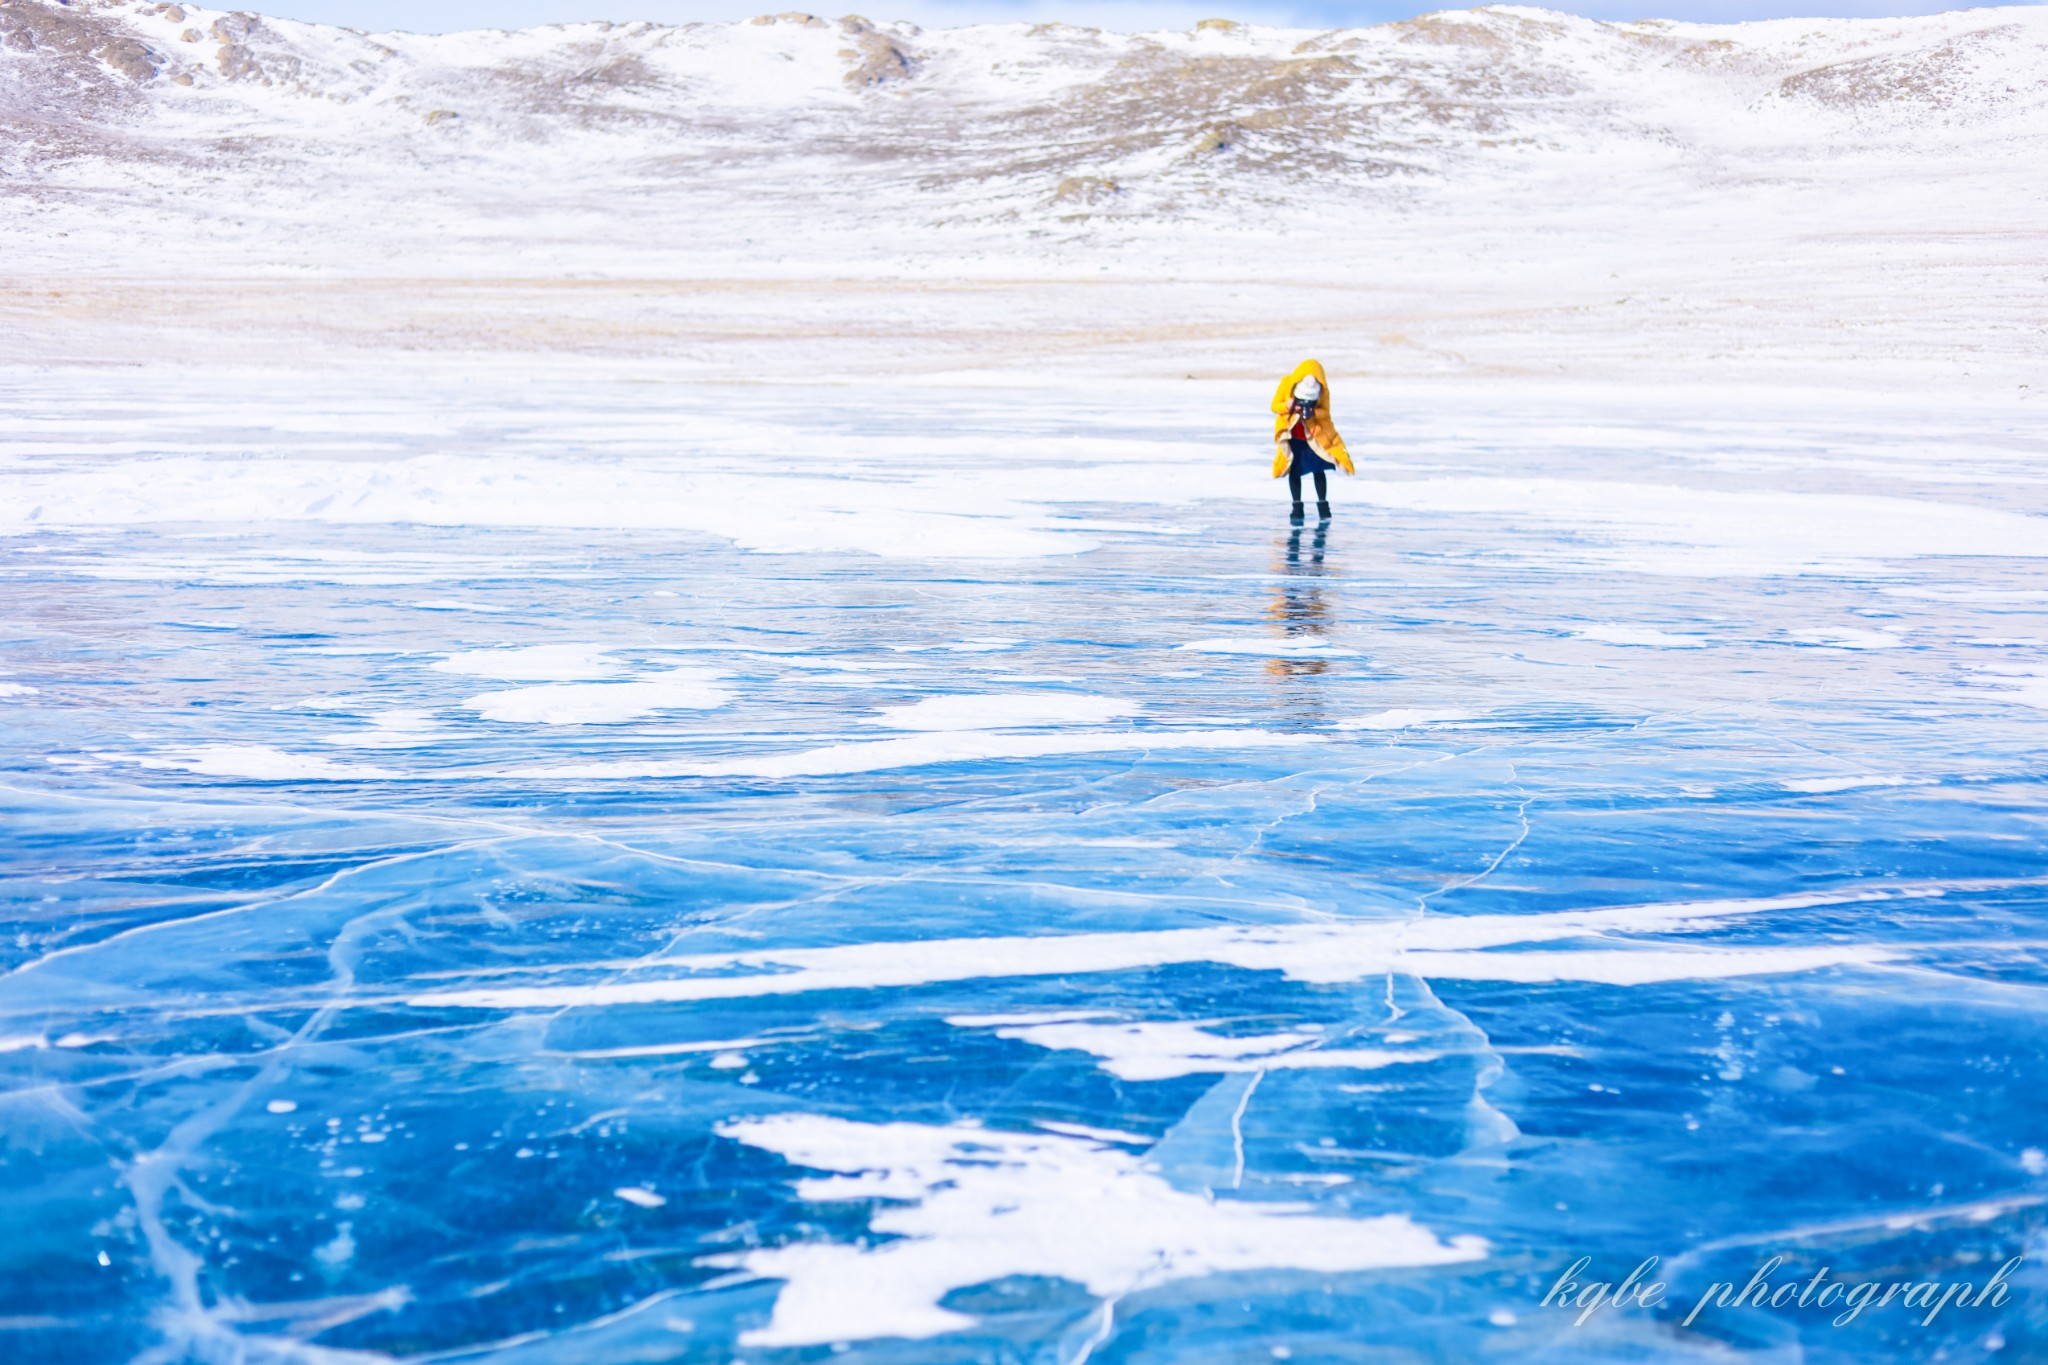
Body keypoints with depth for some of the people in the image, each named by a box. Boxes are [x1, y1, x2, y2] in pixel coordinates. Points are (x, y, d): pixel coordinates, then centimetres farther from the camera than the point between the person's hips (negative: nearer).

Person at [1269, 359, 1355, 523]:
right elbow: (1274, 406, -11)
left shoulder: (1323, 388, -15)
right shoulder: (1287, 383, -17)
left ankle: (1323, 505, 9)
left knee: (1318, 469, -4)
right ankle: (1297, 507, 9)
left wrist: (1313, 412, -31)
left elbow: (1325, 411, -10)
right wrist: (1289, 406, -31)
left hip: (1315, 433, 0)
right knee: (1293, 470, -1)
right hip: (1292, 435, 0)